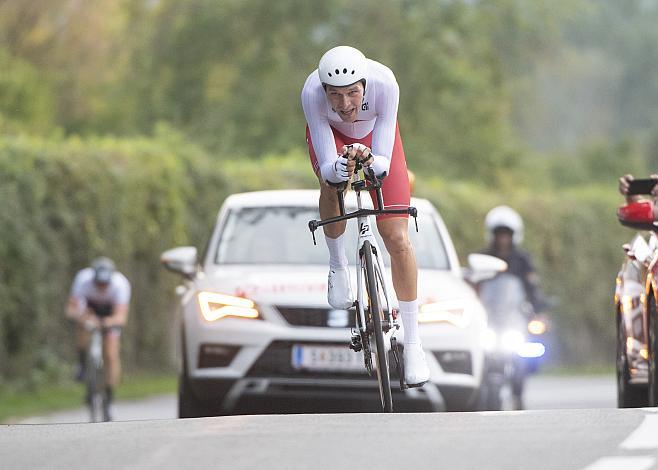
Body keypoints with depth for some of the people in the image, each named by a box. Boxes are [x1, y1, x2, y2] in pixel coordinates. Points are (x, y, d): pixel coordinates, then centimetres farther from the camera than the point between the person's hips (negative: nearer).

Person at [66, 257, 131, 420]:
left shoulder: (120, 283, -36)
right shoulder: (83, 279, -34)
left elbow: (121, 316, -42)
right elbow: (71, 309, -36)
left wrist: (111, 321, -64)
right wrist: (81, 316, -56)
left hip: (111, 313, -1)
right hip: (90, 307, 1)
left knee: (111, 355, -14)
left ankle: (108, 402, -3)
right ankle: (82, 365, -6)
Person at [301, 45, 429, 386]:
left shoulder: (384, 83, -38)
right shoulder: (312, 92, -38)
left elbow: (384, 163, -35)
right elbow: (327, 168, -36)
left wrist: (370, 160, -58)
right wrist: (340, 167, -59)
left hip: (373, 135, 0)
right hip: (330, 133, 0)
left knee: (398, 239, -8)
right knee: (333, 185, -36)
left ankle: (412, 343, 4)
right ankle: (338, 264, -6)